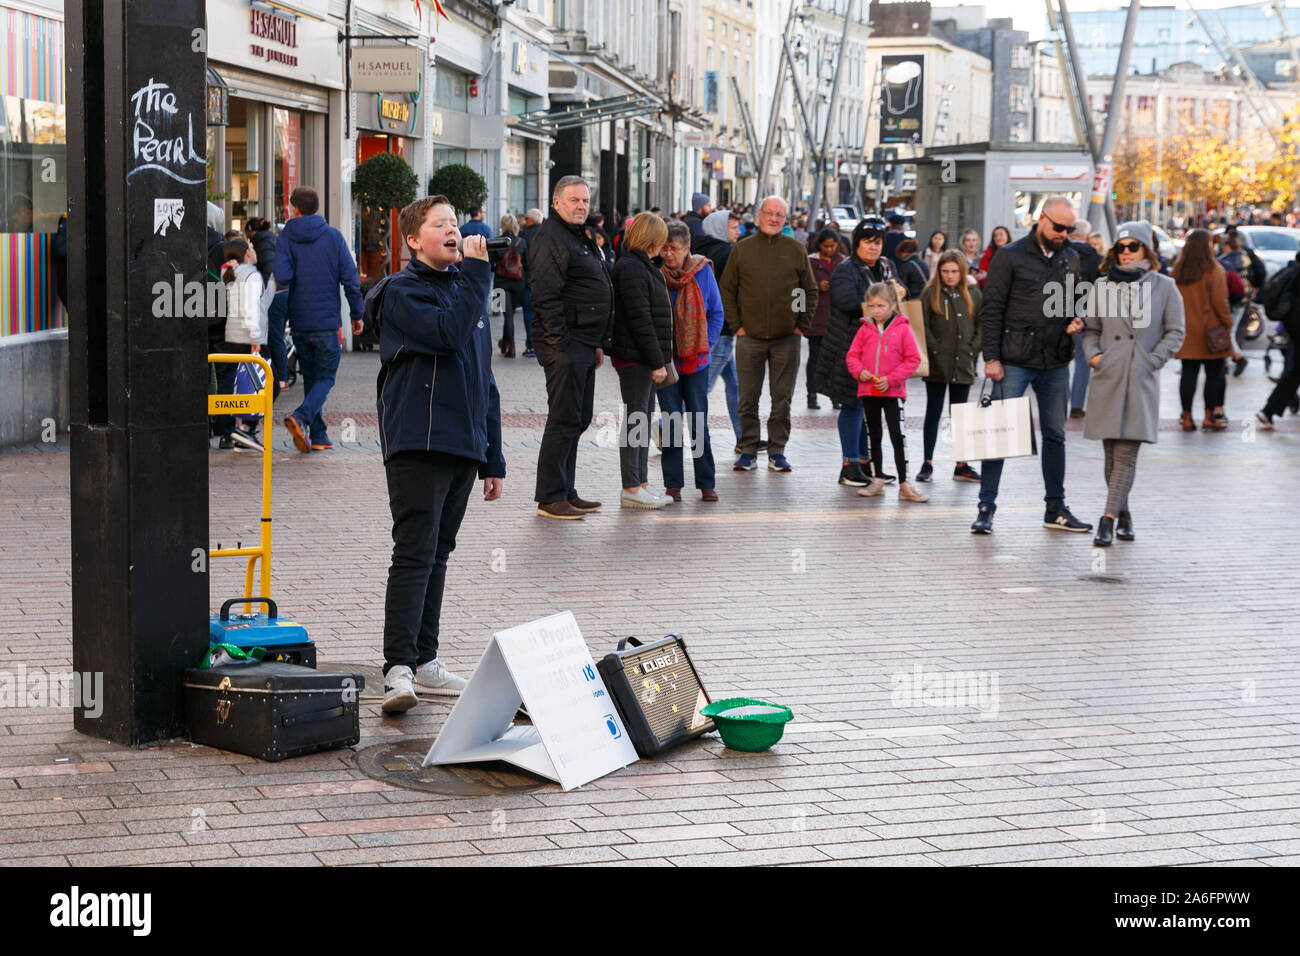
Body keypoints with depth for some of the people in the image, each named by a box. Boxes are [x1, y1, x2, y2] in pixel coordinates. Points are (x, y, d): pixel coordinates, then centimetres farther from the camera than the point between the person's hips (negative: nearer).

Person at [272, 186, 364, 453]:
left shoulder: (287, 236, -2)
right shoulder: (333, 236, -1)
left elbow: (282, 276, -16)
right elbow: (350, 278, -3)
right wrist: (357, 314, 6)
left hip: (299, 321, 2)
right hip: (327, 321, -2)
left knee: (310, 377, 13)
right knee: (326, 377, 3)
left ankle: (318, 435, 12)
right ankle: (301, 416, -21)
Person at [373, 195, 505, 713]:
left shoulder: (466, 288, 19)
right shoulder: (403, 291, -4)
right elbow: (447, 333, -23)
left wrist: (493, 457, 19)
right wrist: (476, 271, -15)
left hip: (464, 445, 7)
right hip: (417, 443, -7)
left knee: (437, 553, 11)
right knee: (414, 553, -13)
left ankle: (423, 661, 17)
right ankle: (398, 668, -16)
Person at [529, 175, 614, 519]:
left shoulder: (581, 238, 21)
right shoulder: (550, 239, -12)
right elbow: (547, 296, -20)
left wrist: (598, 344, 21)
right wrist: (560, 343, -23)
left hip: (583, 345, 10)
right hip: (565, 343, -10)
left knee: (579, 419, 13)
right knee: (564, 419, -9)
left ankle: (566, 493, 20)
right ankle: (550, 498, -5)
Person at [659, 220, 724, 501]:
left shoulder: (702, 272, -3)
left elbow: (716, 313, 5)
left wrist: (706, 345, -3)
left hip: (696, 360, 0)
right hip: (666, 360, 0)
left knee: (699, 423, 2)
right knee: (672, 422, 2)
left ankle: (706, 483, 11)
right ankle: (672, 484, 8)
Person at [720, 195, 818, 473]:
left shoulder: (796, 250, 5)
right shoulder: (742, 249, 5)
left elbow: (811, 291, 10)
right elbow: (727, 290, 8)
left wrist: (802, 325, 2)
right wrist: (736, 325, 0)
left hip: (786, 338, 0)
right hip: (750, 337, 0)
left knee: (782, 400, 4)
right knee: (748, 399, 2)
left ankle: (777, 451, 12)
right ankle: (749, 451, 10)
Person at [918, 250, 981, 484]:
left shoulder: (973, 295, 7)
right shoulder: (930, 293, 0)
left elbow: (982, 326, 9)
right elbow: (923, 326, -3)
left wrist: (973, 349, -2)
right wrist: (934, 349, -10)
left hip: (962, 365, 2)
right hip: (937, 365, -2)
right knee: (933, 412, 3)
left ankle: (961, 465, 12)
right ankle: (927, 463, 8)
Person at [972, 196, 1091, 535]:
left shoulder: (1071, 259, 11)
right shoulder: (1010, 256, -4)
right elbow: (991, 308, -6)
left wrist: (1077, 320, 0)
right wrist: (991, 357, -12)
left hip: (1056, 362, 5)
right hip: (1015, 362, -5)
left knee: (1055, 434, 10)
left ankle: (1056, 509, 19)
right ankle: (986, 508, 1)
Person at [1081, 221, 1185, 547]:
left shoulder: (1164, 287, 4)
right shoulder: (1102, 285, 10)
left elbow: (1175, 333, 6)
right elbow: (1090, 328, 17)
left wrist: (1151, 361, -4)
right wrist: (1092, 354, 0)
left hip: (1141, 379, -2)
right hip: (1107, 377, 2)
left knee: (1126, 453, -10)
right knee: (1112, 454, 5)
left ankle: (1109, 519, -12)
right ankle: (1123, 515, 20)